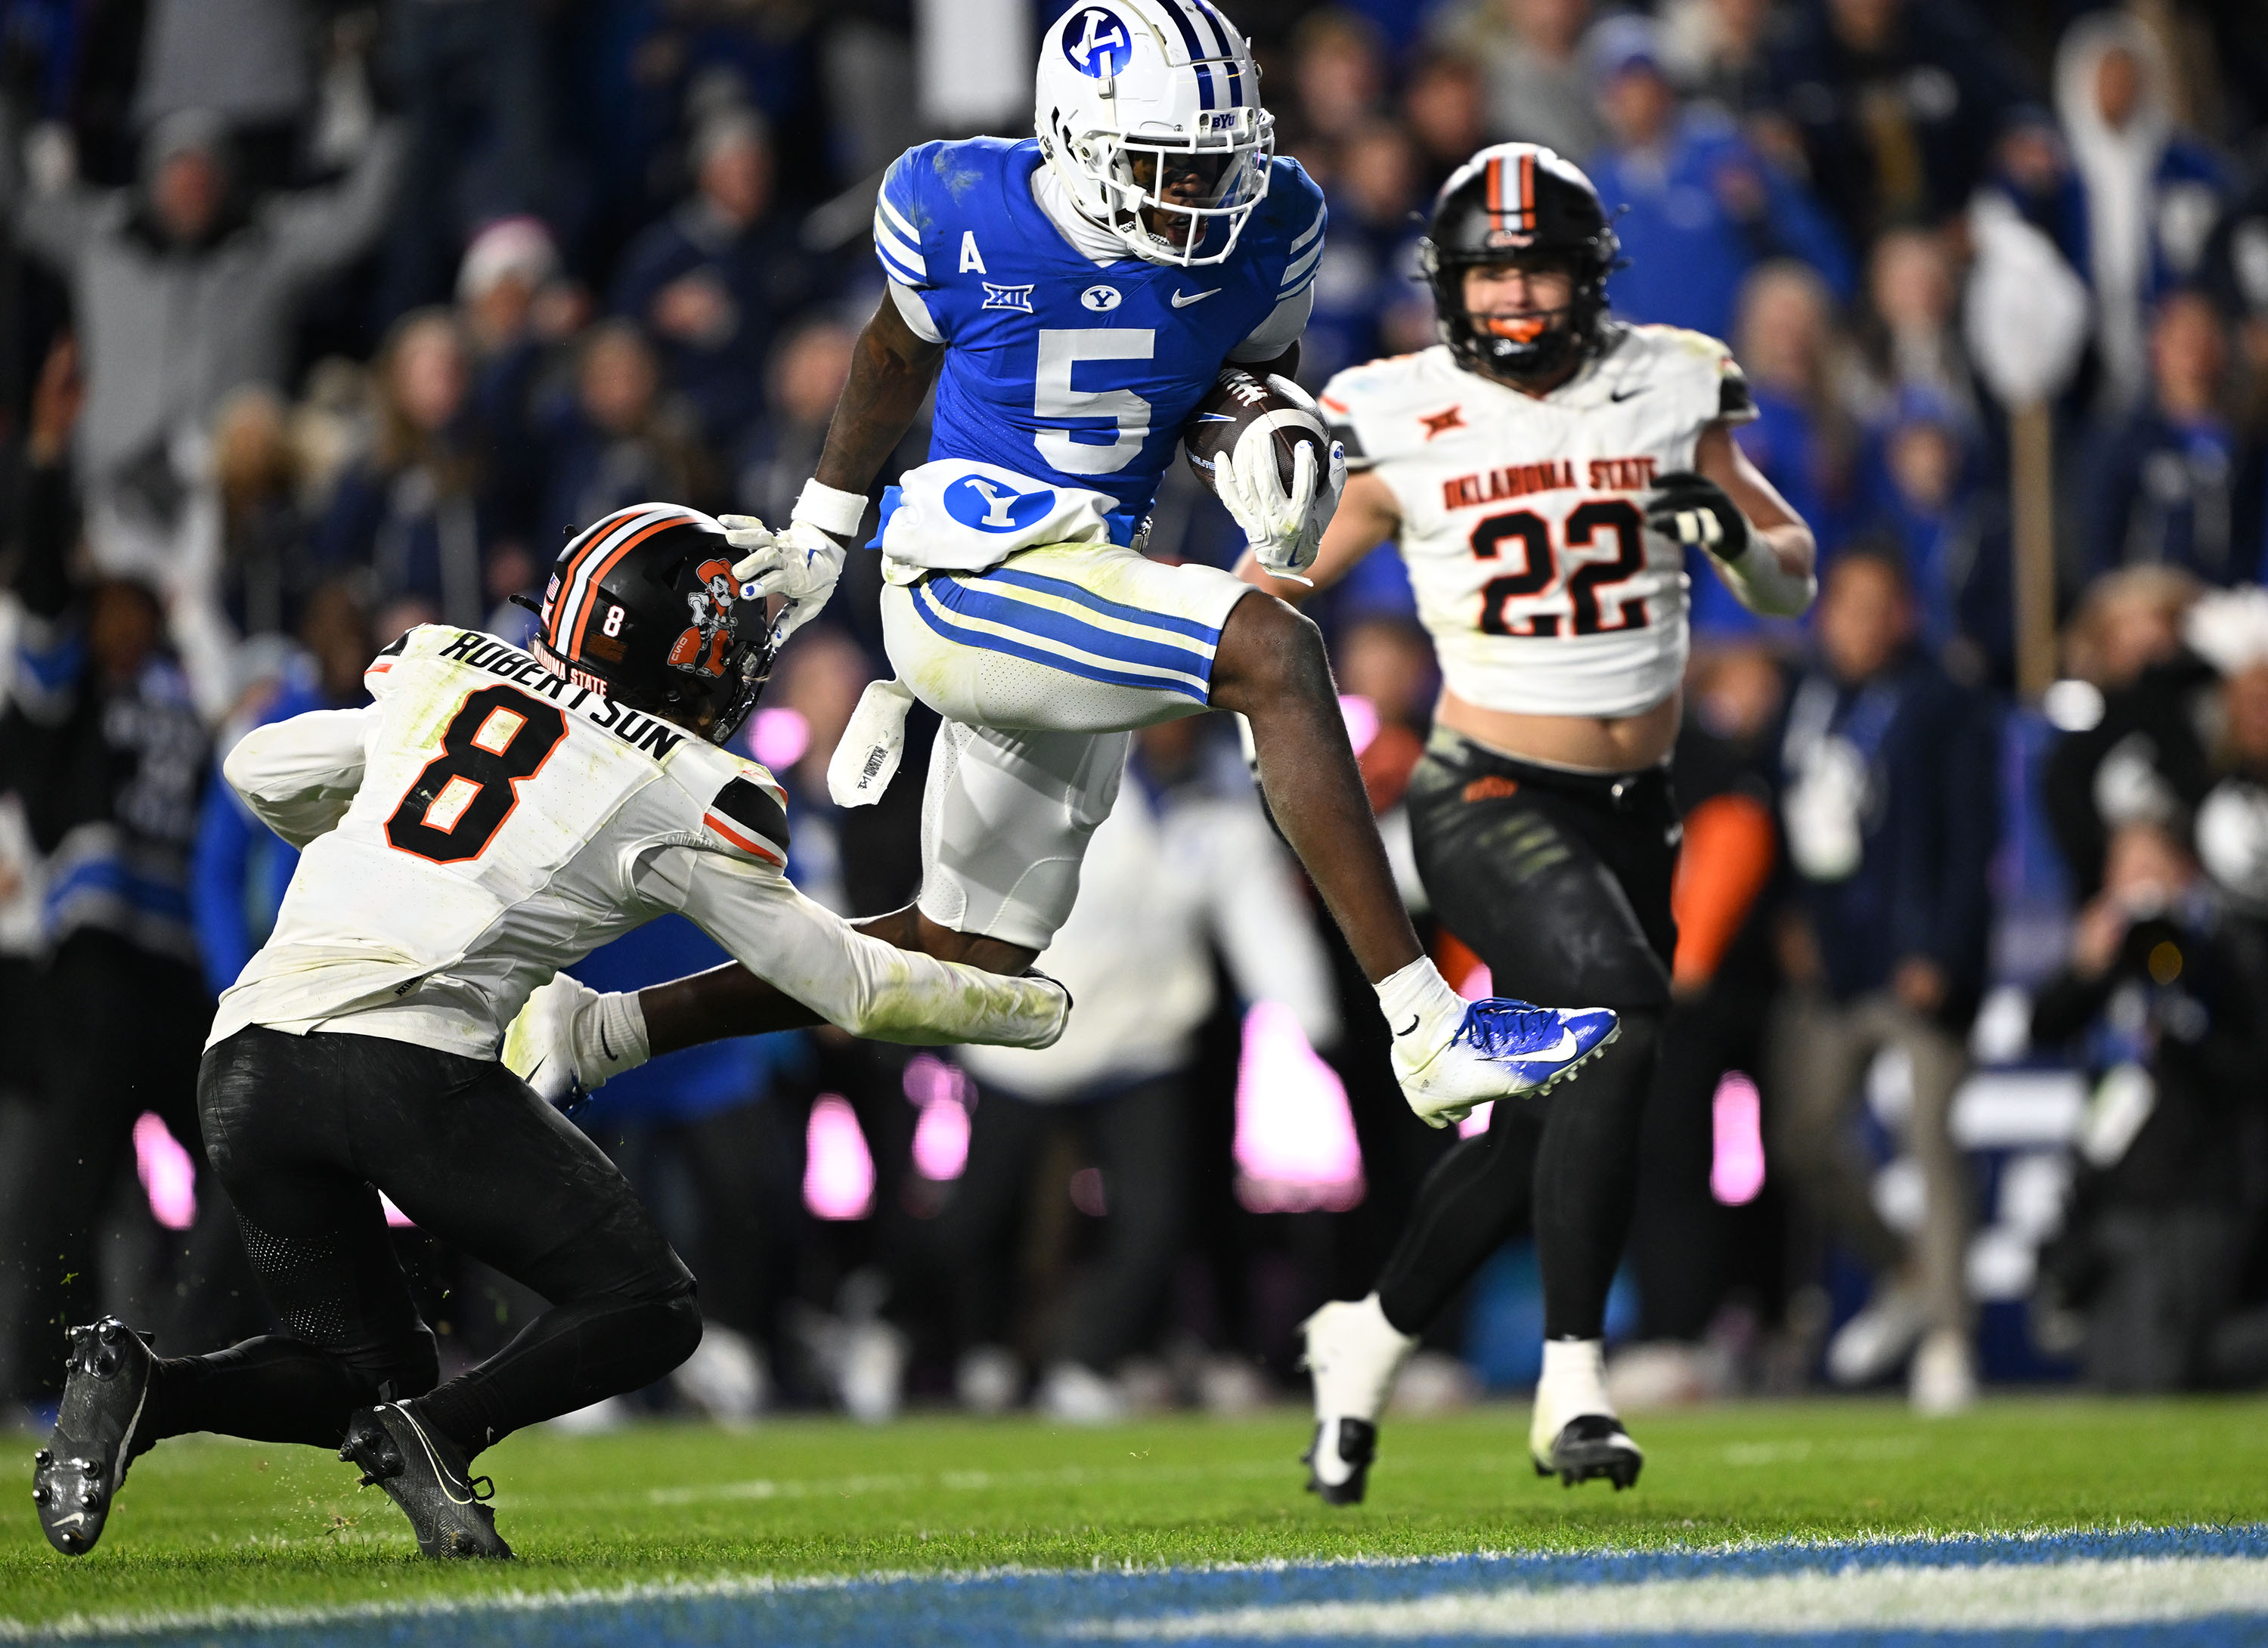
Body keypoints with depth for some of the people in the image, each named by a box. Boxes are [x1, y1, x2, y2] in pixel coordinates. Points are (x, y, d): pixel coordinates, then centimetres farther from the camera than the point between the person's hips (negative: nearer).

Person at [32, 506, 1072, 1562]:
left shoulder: (446, 675, 19)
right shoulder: (684, 797, 5)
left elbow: (260, 772, 31)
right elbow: (851, 986, 11)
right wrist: (1023, 1008, 26)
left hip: (243, 1067, 6)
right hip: (407, 1066, -6)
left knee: (370, 1369, 20)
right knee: (646, 1312, 9)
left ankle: (136, 1387, -5)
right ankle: (437, 1435, -16)